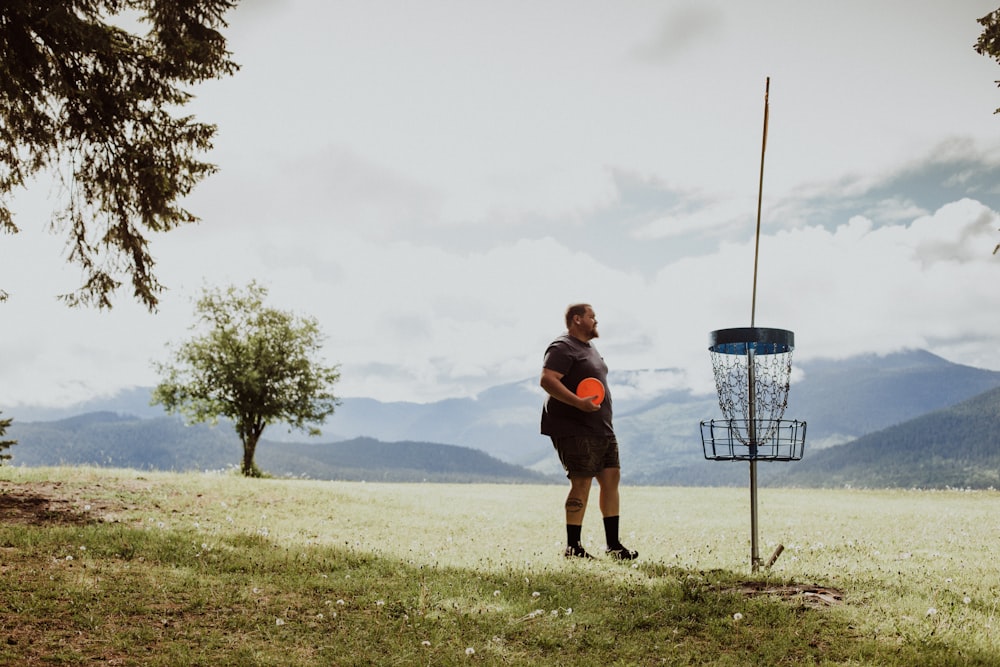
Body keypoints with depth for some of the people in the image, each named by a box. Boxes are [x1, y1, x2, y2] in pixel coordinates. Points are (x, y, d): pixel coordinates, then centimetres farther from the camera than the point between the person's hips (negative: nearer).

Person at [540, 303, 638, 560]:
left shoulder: (589, 348, 21)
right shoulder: (563, 348, -11)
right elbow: (547, 380, -24)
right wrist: (579, 402, -32)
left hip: (602, 428, 10)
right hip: (575, 430, -10)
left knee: (611, 477, 7)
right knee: (582, 483, -9)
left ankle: (613, 545, 14)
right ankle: (573, 547, 0)